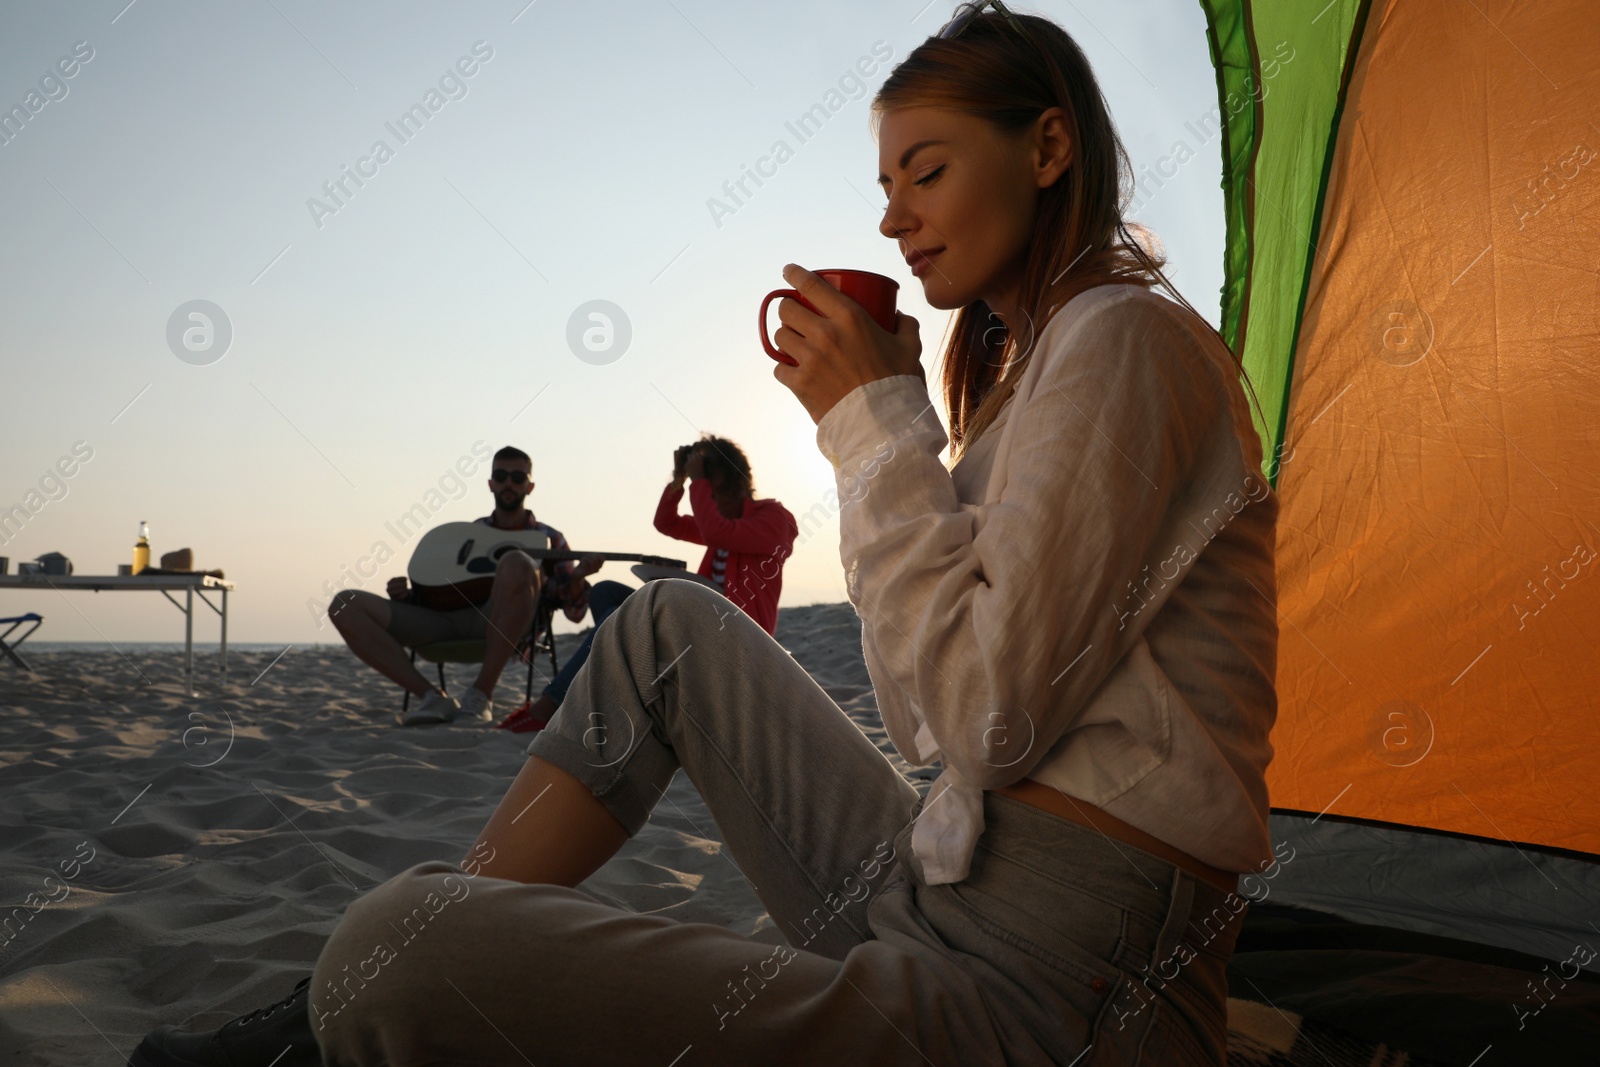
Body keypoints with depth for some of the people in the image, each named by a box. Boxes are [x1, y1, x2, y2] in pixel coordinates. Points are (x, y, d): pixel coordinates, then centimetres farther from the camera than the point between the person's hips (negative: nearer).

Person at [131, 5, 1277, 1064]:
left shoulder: (1121, 338, -13)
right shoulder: (1034, 362, 18)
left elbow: (990, 721, -20)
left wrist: (882, 421, -13)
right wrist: (878, 419, 10)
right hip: (947, 900, 10)